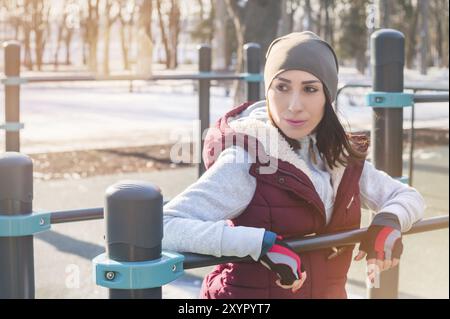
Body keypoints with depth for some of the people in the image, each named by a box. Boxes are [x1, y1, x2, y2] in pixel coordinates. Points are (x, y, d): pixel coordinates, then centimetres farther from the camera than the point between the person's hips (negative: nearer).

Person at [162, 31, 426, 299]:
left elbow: (408, 196, 10)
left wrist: (388, 220, -12)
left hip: (329, 290, 6)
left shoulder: (341, 156, -3)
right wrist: (262, 244, -35)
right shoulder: (246, 160, -21)